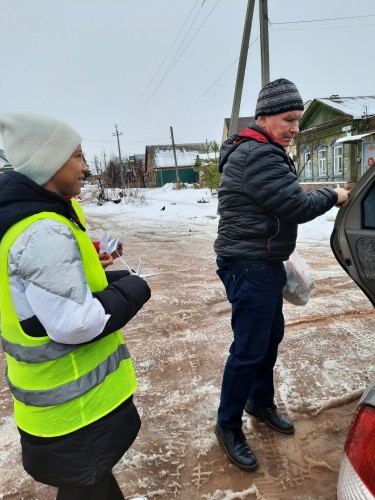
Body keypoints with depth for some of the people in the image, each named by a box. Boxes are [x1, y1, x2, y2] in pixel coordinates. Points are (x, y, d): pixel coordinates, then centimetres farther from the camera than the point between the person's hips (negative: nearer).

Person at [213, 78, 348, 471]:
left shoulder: (264, 153, 16)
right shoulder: (258, 156, -19)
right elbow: (298, 206, -20)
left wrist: (276, 258, 20)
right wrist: (333, 196, -1)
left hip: (263, 265, 11)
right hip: (249, 268, -11)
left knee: (271, 337, 20)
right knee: (249, 349, 0)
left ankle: (261, 402, 40)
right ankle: (228, 425, 19)